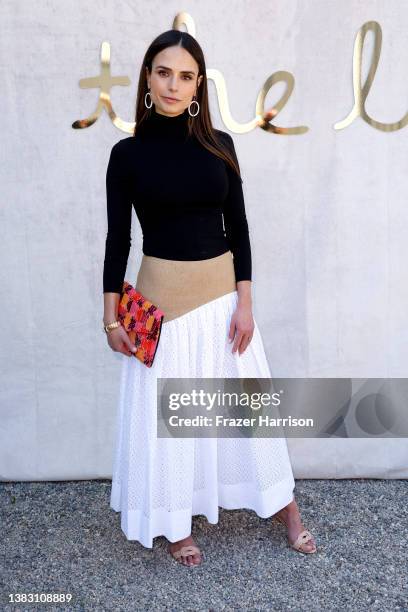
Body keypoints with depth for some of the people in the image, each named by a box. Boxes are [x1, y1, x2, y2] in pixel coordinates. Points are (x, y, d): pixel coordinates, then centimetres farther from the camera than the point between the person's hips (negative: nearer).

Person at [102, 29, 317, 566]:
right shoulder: (128, 153, -3)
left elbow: (238, 226, 2)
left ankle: (283, 504, 32)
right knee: (166, 410, 8)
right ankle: (174, 522, 29)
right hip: (162, 295, -1)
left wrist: (244, 302, -4)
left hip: (222, 291, 2)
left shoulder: (218, 145, 1)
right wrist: (112, 317, -4)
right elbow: (117, 238, -1)